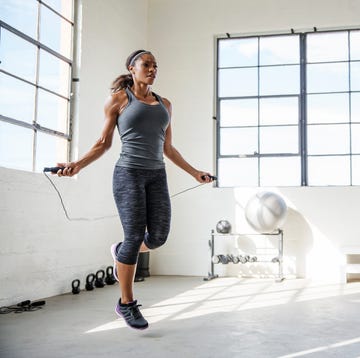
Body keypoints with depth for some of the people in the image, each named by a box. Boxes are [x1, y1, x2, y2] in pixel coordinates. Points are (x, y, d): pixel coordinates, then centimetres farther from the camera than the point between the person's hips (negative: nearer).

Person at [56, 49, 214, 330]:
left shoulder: (164, 104, 17)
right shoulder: (118, 99, 4)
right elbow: (103, 143, 3)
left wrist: (195, 173, 17)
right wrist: (78, 165, -12)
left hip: (157, 175, 5)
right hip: (128, 173, -5)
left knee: (159, 236, -4)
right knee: (135, 237, -9)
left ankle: (121, 253, 29)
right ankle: (127, 304, 7)